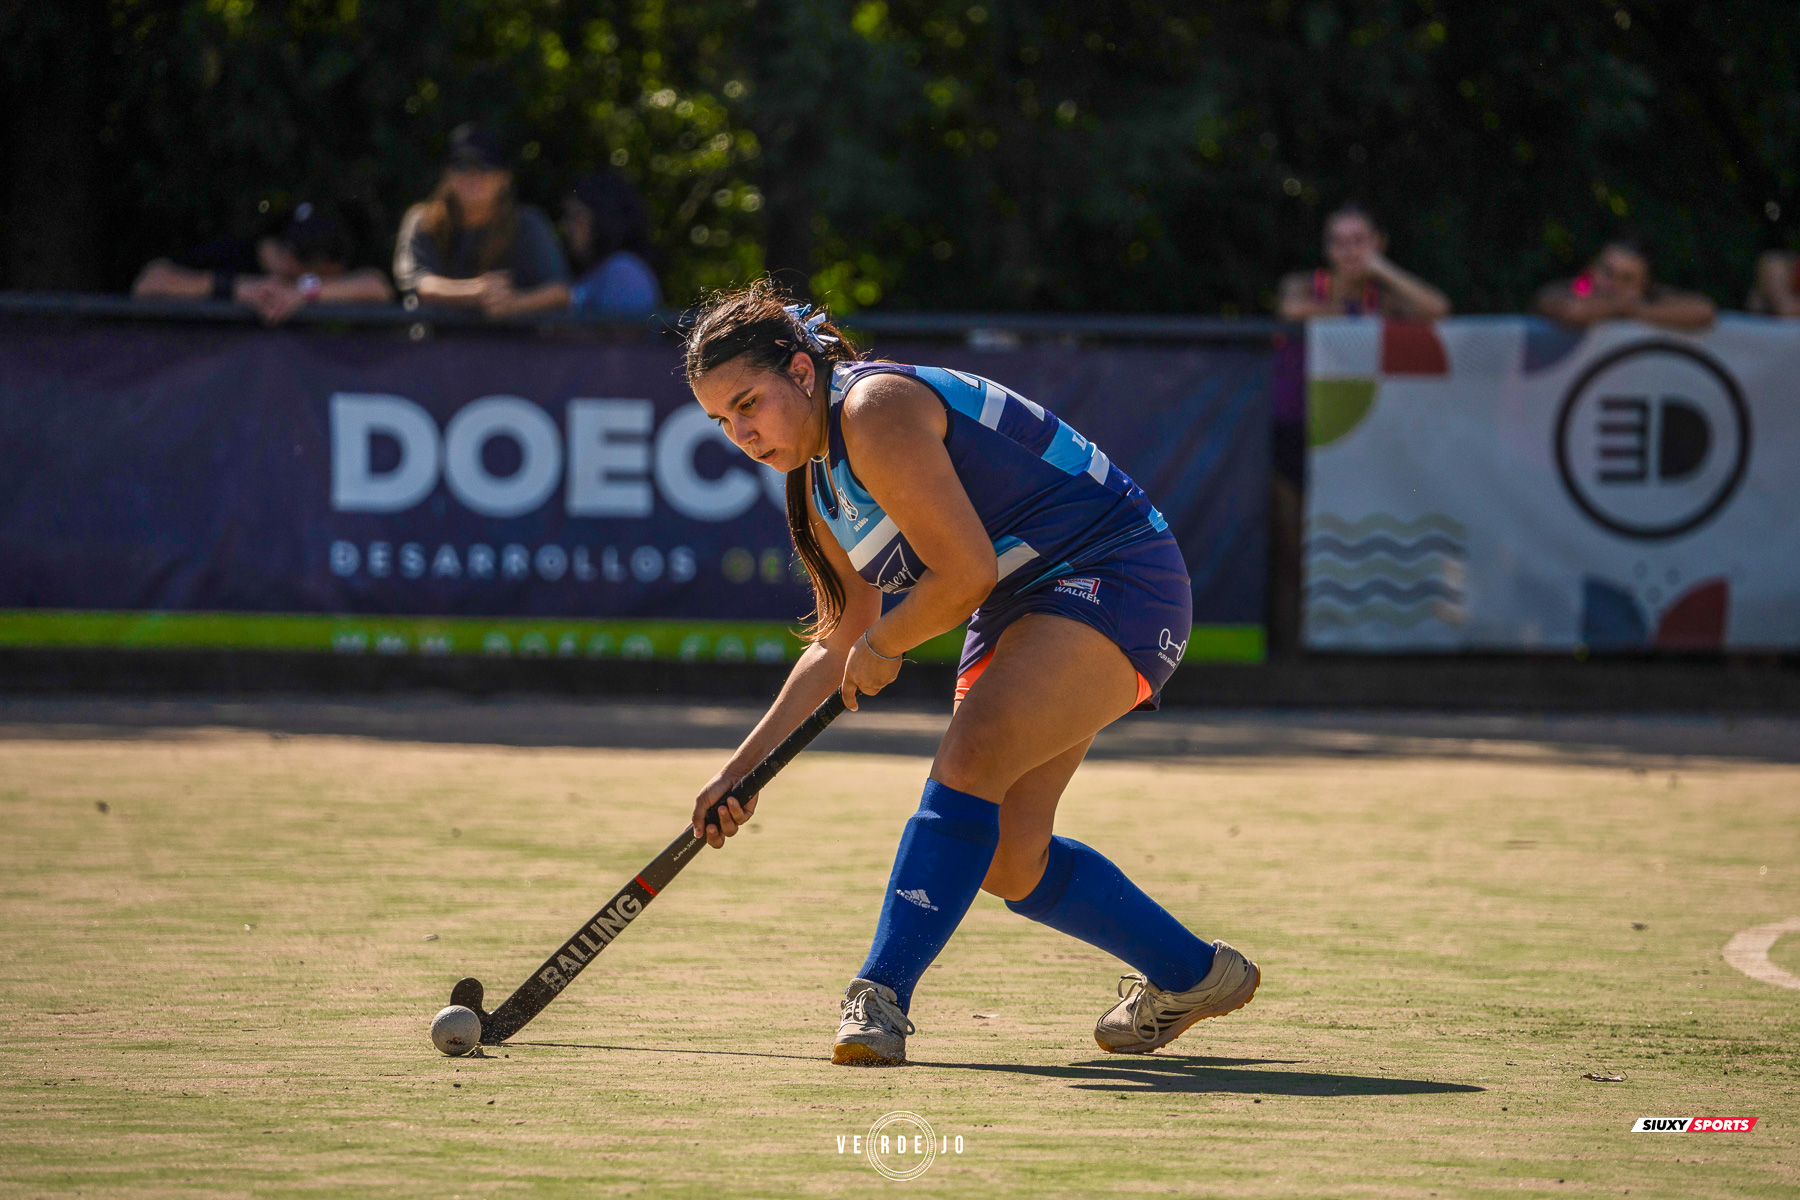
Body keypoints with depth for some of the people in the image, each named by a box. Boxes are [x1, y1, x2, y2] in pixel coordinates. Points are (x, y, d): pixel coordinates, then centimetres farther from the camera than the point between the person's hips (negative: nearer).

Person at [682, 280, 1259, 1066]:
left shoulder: (874, 411, -21)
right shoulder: (817, 487, 9)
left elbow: (966, 572, -25)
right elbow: (841, 646, 16)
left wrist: (883, 646, -7)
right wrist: (743, 769, 10)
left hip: (1115, 582, -10)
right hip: (1021, 612, 10)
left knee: (970, 758, -29)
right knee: (1004, 862, 7)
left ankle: (880, 997, -33)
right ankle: (1189, 976, 27)